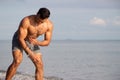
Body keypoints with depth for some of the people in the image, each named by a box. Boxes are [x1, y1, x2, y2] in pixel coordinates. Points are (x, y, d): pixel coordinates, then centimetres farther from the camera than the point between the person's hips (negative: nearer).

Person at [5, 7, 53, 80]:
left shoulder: (49, 25, -21)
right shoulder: (26, 21, -34)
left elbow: (47, 42, -12)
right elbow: (21, 39, -30)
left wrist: (37, 42, -34)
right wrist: (30, 53, -33)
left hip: (32, 42, 4)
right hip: (19, 40, -4)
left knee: (40, 65, -6)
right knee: (17, 62, -25)